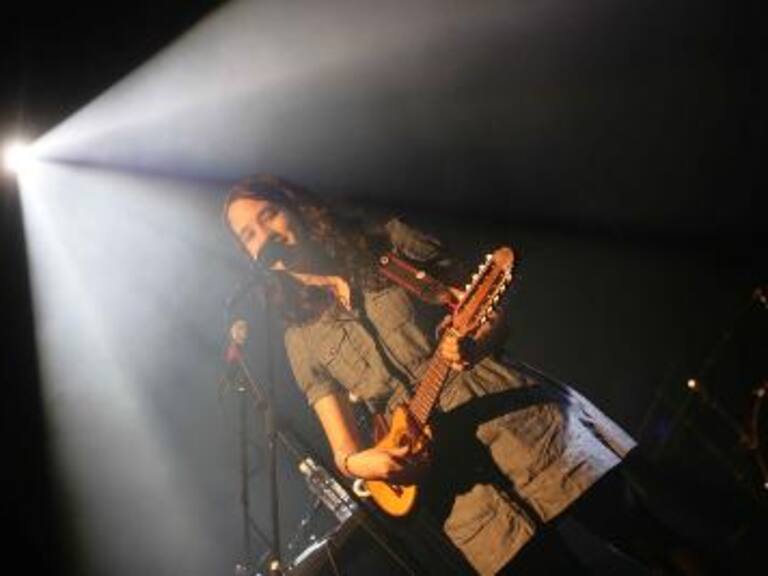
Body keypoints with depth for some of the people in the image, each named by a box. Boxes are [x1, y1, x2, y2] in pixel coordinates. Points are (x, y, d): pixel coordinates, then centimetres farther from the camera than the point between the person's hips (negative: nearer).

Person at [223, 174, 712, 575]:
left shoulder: (390, 244, 7)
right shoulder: (302, 337, 10)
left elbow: (497, 316, 6)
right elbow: (344, 448, 9)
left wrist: (475, 343, -17)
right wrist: (356, 462, -15)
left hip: (514, 412, 0)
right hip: (447, 469, 0)